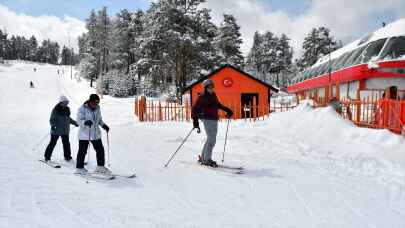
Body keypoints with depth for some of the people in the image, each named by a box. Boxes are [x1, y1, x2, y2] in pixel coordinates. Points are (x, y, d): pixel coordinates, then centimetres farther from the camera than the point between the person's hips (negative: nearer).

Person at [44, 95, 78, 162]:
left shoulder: (67, 109, 10)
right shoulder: (55, 110, -10)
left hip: (65, 130, 5)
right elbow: (51, 119, -10)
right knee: (53, 143, 1)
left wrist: (74, 123, 28)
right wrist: (52, 125, -27)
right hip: (56, 130, -5)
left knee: (66, 143, 4)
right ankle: (47, 156, 15)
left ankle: (67, 156, 16)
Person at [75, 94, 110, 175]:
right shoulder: (82, 109, -11)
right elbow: (79, 120, -15)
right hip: (84, 134, -6)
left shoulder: (97, 108, 6)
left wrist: (103, 125, 2)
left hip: (96, 134, 6)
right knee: (82, 151, 1)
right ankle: (79, 168, 15)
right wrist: (85, 122, -34)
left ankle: (100, 166, 21)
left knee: (100, 150, 8)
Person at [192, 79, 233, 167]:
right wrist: (195, 121, -20)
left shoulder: (213, 95, 13)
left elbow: (218, 105, 30)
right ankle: (207, 159, -3)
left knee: (211, 139, 13)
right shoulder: (202, 97, -8)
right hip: (208, 120, -8)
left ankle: (203, 157, 24)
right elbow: (195, 109, -11)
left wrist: (227, 110, 22)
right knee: (211, 140, -12)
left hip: (215, 120, 8)